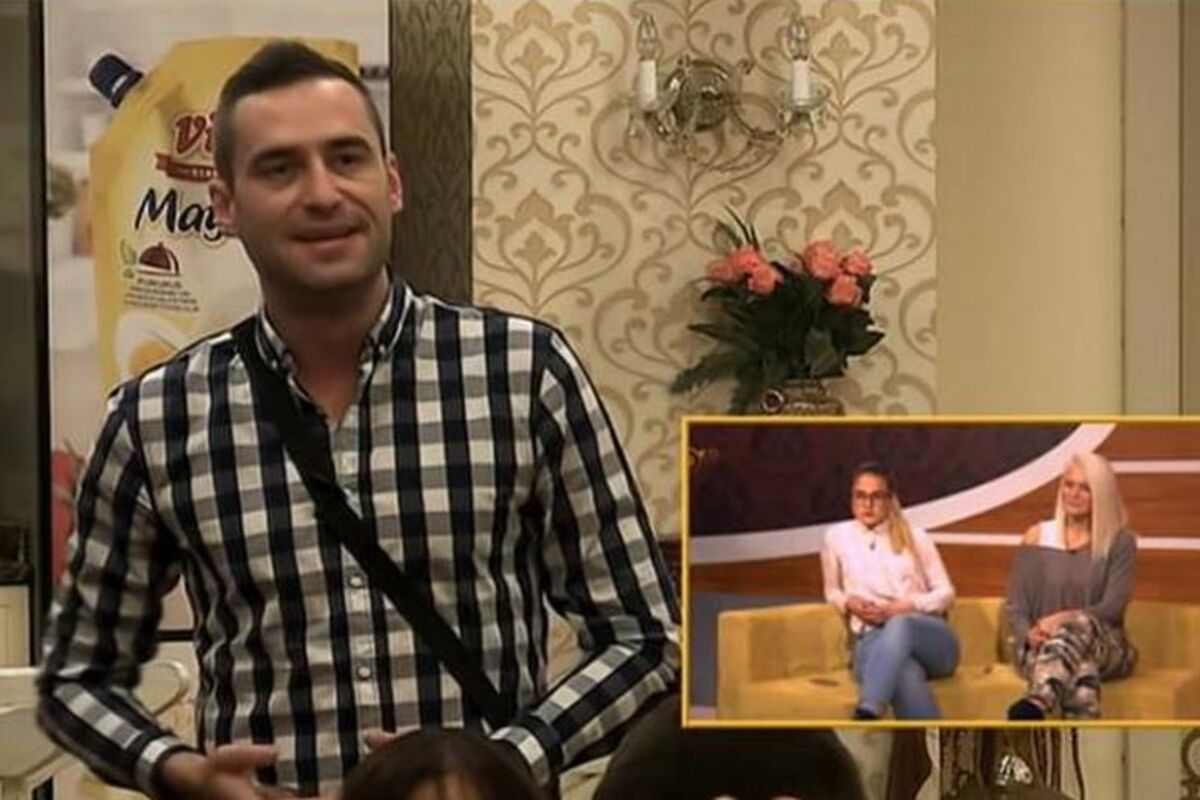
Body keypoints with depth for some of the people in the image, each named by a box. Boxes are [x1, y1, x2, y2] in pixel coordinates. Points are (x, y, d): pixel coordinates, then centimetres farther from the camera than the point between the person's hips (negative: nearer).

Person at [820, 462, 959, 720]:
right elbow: (832, 591, 26)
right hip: (870, 639, 0)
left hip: (929, 637, 0)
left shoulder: (915, 537, 13)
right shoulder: (837, 537, 14)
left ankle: (866, 714, -63)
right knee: (906, 677, -42)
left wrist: (905, 607, -7)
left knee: (900, 625, -43)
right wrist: (850, 603, 0)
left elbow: (945, 592, 13)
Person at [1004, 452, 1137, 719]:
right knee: (1079, 668, -38)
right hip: (1042, 647, 2)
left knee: (1080, 626, -40)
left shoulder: (1120, 541, 7)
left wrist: (1064, 619, -22)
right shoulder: (1037, 537, 11)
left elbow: (1112, 608, -5)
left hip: (1104, 648, -1)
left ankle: (1038, 701, -69)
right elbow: (1015, 607, 10)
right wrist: (1029, 634, -14)